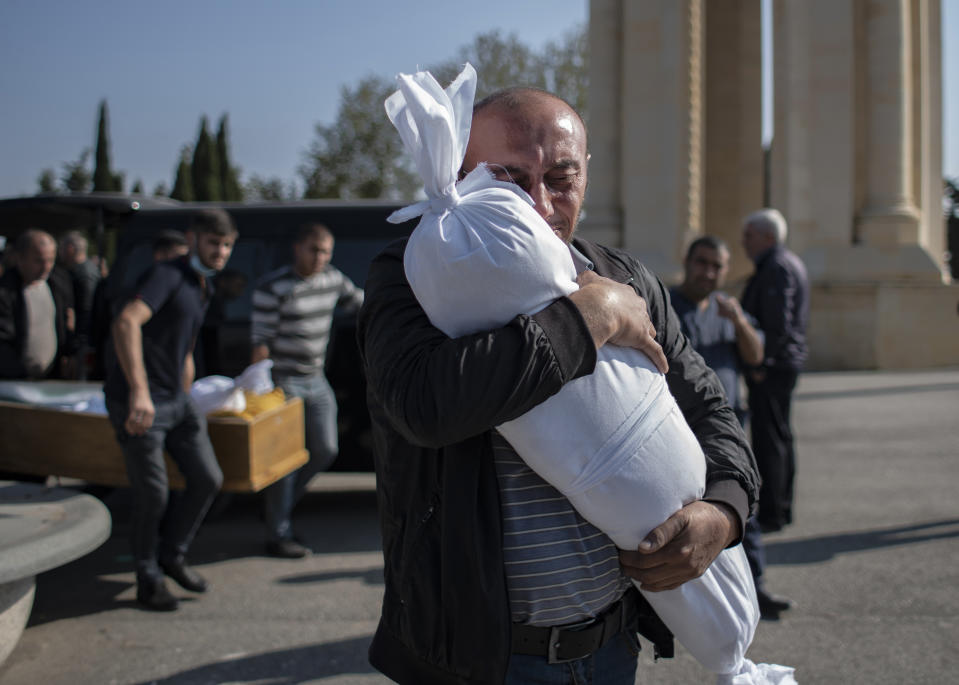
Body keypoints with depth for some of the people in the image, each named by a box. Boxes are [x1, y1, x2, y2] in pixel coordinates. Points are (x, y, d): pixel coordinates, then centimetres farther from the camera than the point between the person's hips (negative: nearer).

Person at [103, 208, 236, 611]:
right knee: (153, 494, -2)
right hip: (137, 402, -8)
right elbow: (126, 322, -32)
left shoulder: (203, 288, 16)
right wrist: (139, 390, -40)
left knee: (207, 479, 6)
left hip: (175, 400, 9)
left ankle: (172, 555, 26)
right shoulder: (168, 275, -14)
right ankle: (148, 577, 19)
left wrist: (186, 403, 29)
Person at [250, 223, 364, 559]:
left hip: (316, 381, 7)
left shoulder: (333, 279, 3)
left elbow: (360, 302, 21)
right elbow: (260, 340, -16)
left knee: (326, 449, 7)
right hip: (282, 382, -7)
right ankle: (278, 535, 6)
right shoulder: (273, 288, -15)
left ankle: (279, 505, 27)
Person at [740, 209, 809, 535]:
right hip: (787, 362, 11)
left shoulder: (776, 269, -16)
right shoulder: (791, 263, 17)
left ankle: (770, 514, -4)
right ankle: (782, 508, 22)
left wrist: (761, 365, -19)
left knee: (768, 440, -7)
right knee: (781, 437, 14)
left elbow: (778, 324, -24)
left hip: (770, 368, -11)